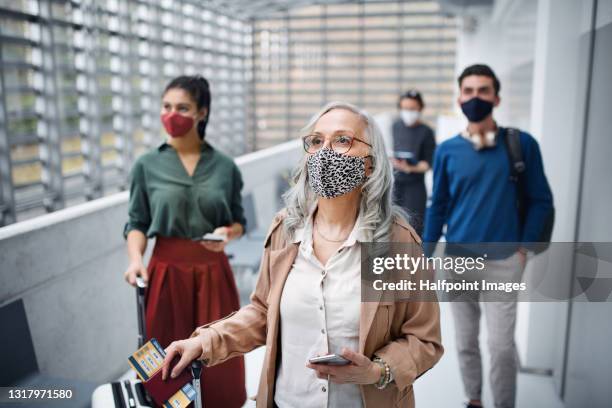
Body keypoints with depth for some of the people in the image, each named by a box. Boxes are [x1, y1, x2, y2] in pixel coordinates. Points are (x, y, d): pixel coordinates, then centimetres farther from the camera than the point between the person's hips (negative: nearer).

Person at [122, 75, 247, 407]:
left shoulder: (225, 166, -1)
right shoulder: (147, 165, -2)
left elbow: (239, 220, 6)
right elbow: (137, 223, 0)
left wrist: (227, 234, -15)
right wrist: (135, 259, -16)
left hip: (212, 270, 1)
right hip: (167, 269, 0)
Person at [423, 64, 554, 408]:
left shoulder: (521, 144, -5)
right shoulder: (447, 151, 0)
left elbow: (541, 201, 2)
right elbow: (438, 207, 6)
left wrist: (523, 248, -5)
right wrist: (425, 257, 5)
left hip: (503, 263, -2)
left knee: (501, 346, -1)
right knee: (466, 342, 14)